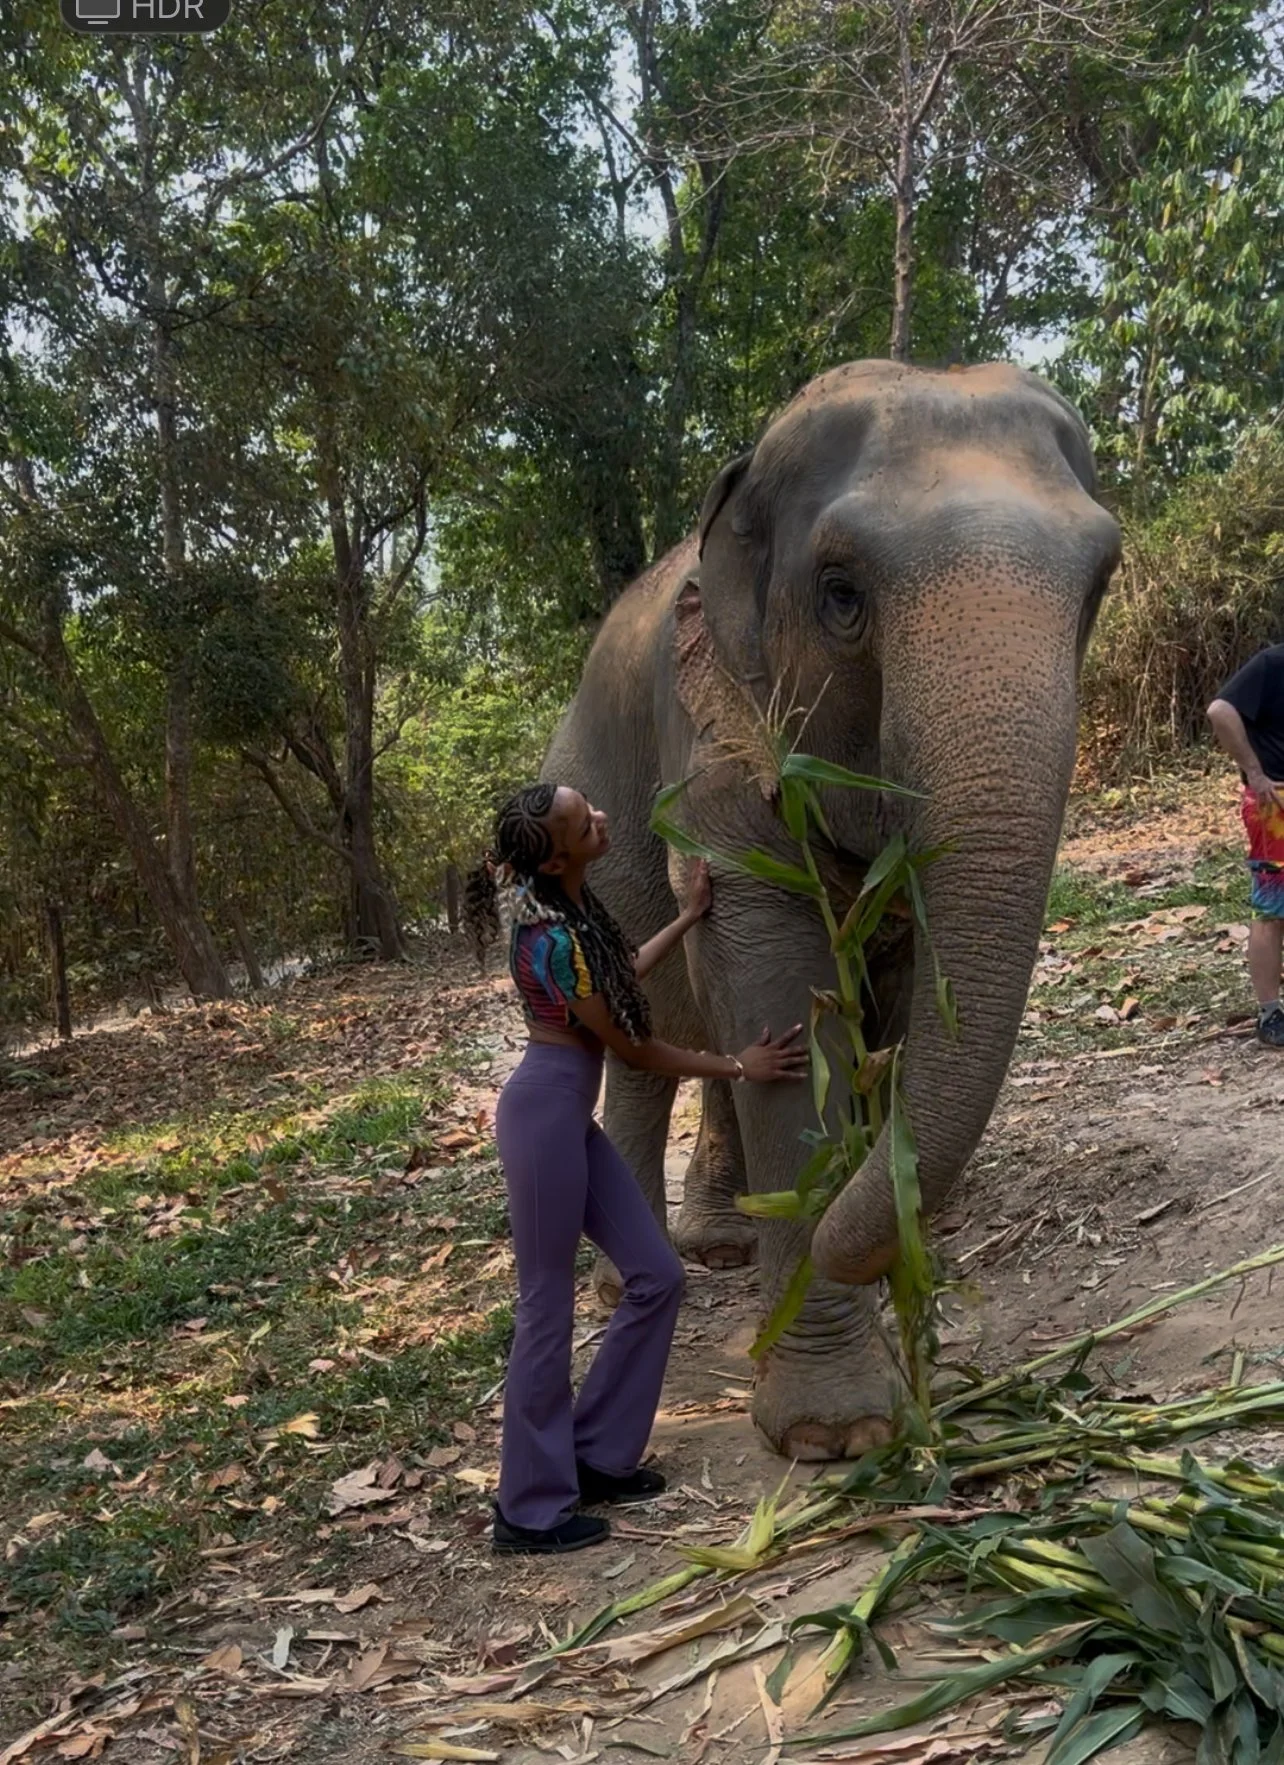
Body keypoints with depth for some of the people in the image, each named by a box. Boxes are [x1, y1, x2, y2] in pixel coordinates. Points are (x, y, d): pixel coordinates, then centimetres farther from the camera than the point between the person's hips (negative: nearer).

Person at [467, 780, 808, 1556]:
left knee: (657, 1276, 13)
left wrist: (691, 917, 24)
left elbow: (619, 977, 23)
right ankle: (531, 1508, 16)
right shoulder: (552, 937, -23)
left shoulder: (571, 905, 4)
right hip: (545, 1113, -9)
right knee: (548, 1309, 1)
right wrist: (738, 1067, -4)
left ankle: (596, 1453, 26)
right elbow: (632, 1047, -14)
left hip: (573, 1117, 10)